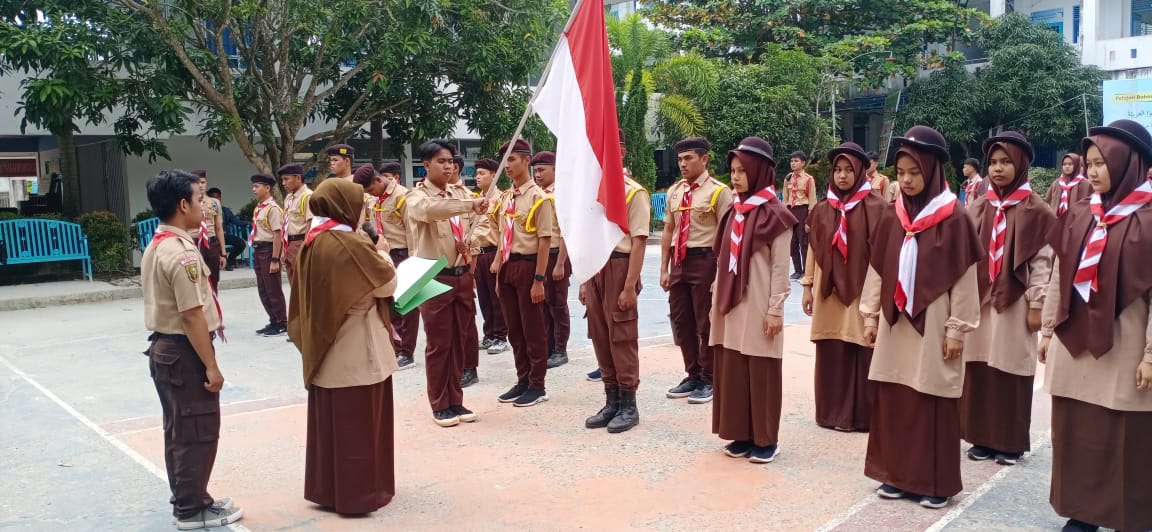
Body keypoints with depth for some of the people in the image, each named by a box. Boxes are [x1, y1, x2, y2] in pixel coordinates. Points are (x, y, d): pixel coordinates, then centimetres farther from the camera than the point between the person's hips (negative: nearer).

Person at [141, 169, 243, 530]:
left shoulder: (155, 247, 10)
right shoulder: (183, 254, -21)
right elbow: (192, 315, -23)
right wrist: (211, 365, -19)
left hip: (164, 347, 10)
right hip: (184, 352, -10)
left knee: (179, 430, 18)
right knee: (198, 432, 2)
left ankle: (188, 500, 30)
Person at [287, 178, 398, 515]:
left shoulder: (311, 243, 5)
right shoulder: (349, 244, -19)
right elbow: (387, 284, -10)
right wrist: (383, 254, 7)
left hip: (323, 347, 8)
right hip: (355, 351, -7)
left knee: (329, 419, 15)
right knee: (357, 423, 4)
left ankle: (326, 489, 26)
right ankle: (357, 493, 13)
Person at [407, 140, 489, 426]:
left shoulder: (458, 197, 14)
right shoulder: (417, 197, -7)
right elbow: (429, 210, -32)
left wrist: (468, 243, -1)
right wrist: (470, 205, -42)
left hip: (462, 276, 6)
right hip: (435, 278, -6)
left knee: (460, 342, 10)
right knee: (438, 344, 0)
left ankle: (455, 401, 20)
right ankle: (440, 405, 11)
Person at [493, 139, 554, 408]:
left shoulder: (539, 197, -10)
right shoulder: (505, 198, 11)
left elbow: (544, 241, -13)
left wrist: (538, 280, -16)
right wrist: (498, 274, 15)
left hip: (527, 265, -7)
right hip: (507, 266, 7)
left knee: (533, 330, 2)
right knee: (514, 329, 14)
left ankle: (537, 386, 13)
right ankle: (523, 381, 26)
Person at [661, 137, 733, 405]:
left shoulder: (718, 192, -9)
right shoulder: (674, 191, 11)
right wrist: (664, 269, 11)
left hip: (705, 260, -6)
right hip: (679, 261, 7)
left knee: (706, 324, 3)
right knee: (682, 322, 13)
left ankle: (707, 380, 18)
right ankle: (692, 375, 28)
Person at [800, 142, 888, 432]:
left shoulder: (876, 207, -3)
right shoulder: (822, 208, 8)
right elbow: (813, 248, 12)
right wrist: (807, 286, 10)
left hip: (861, 291, -3)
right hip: (828, 291, 4)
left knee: (860, 353, 0)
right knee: (830, 354, 6)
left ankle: (861, 414, 11)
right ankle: (831, 412, 17)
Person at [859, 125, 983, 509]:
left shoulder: (954, 218, -7)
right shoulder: (892, 217, 7)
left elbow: (965, 278, -7)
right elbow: (877, 270, 10)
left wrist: (957, 329, -9)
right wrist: (870, 316, 8)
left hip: (933, 325, -4)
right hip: (895, 323, 5)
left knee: (933, 403, 2)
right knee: (893, 400, 7)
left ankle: (936, 482, 15)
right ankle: (898, 474, 20)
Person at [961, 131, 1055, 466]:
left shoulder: (1036, 210, -3)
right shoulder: (978, 208, 8)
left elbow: (1043, 260, -5)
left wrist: (1037, 304, -9)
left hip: (1015, 302, -3)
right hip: (979, 300, 4)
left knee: (1011, 370, 2)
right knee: (978, 370, 3)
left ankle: (1012, 442, 12)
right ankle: (983, 438, 14)